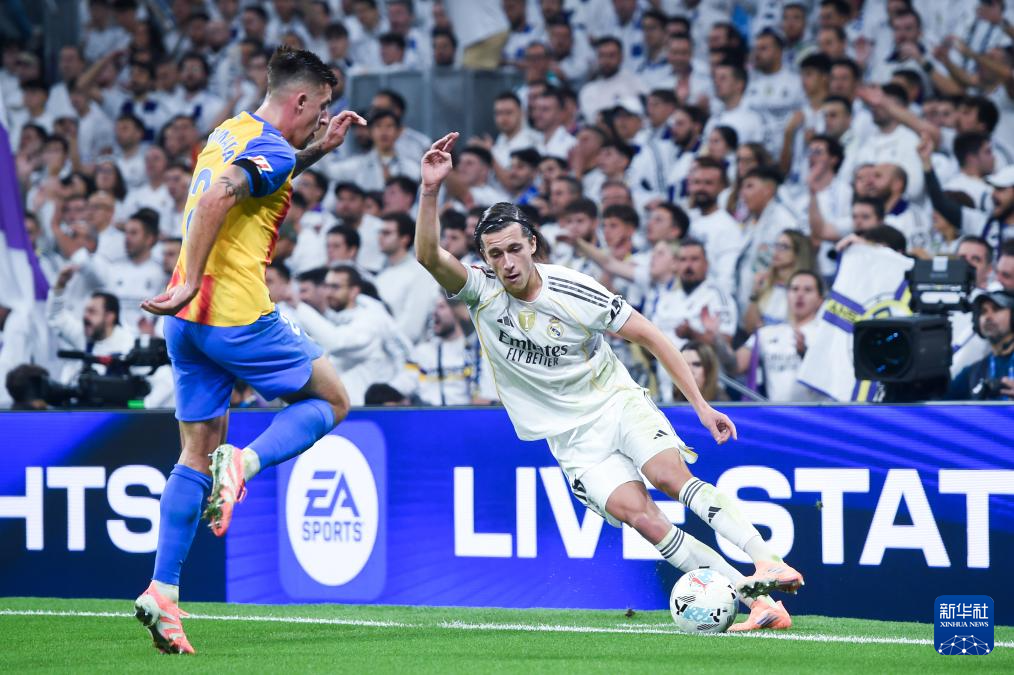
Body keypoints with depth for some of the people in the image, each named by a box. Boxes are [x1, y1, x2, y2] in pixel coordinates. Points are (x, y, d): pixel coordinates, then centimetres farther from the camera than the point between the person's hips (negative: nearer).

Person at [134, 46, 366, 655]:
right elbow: (217, 197, -28)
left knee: (198, 453, 12)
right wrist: (191, 282, -28)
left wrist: (317, 151, 28)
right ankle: (243, 463, -13)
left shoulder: (230, 133, 17)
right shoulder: (271, 148, -10)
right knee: (332, 400, 11)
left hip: (189, 321, 8)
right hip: (238, 317, -8)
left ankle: (163, 592, 5)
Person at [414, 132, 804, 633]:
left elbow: (649, 336, -3)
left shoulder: (574, 290, -10)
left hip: (618, 403, 0)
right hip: (572, 438, 1)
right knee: (641, 517, -21)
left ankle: (768, 563, -36)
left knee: (672, 476, -30)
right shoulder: (482, 293, -6)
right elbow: (429, 257, -23)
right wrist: (430, 192, -38)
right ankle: (755, 601, -25)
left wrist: (701, 405, -5)